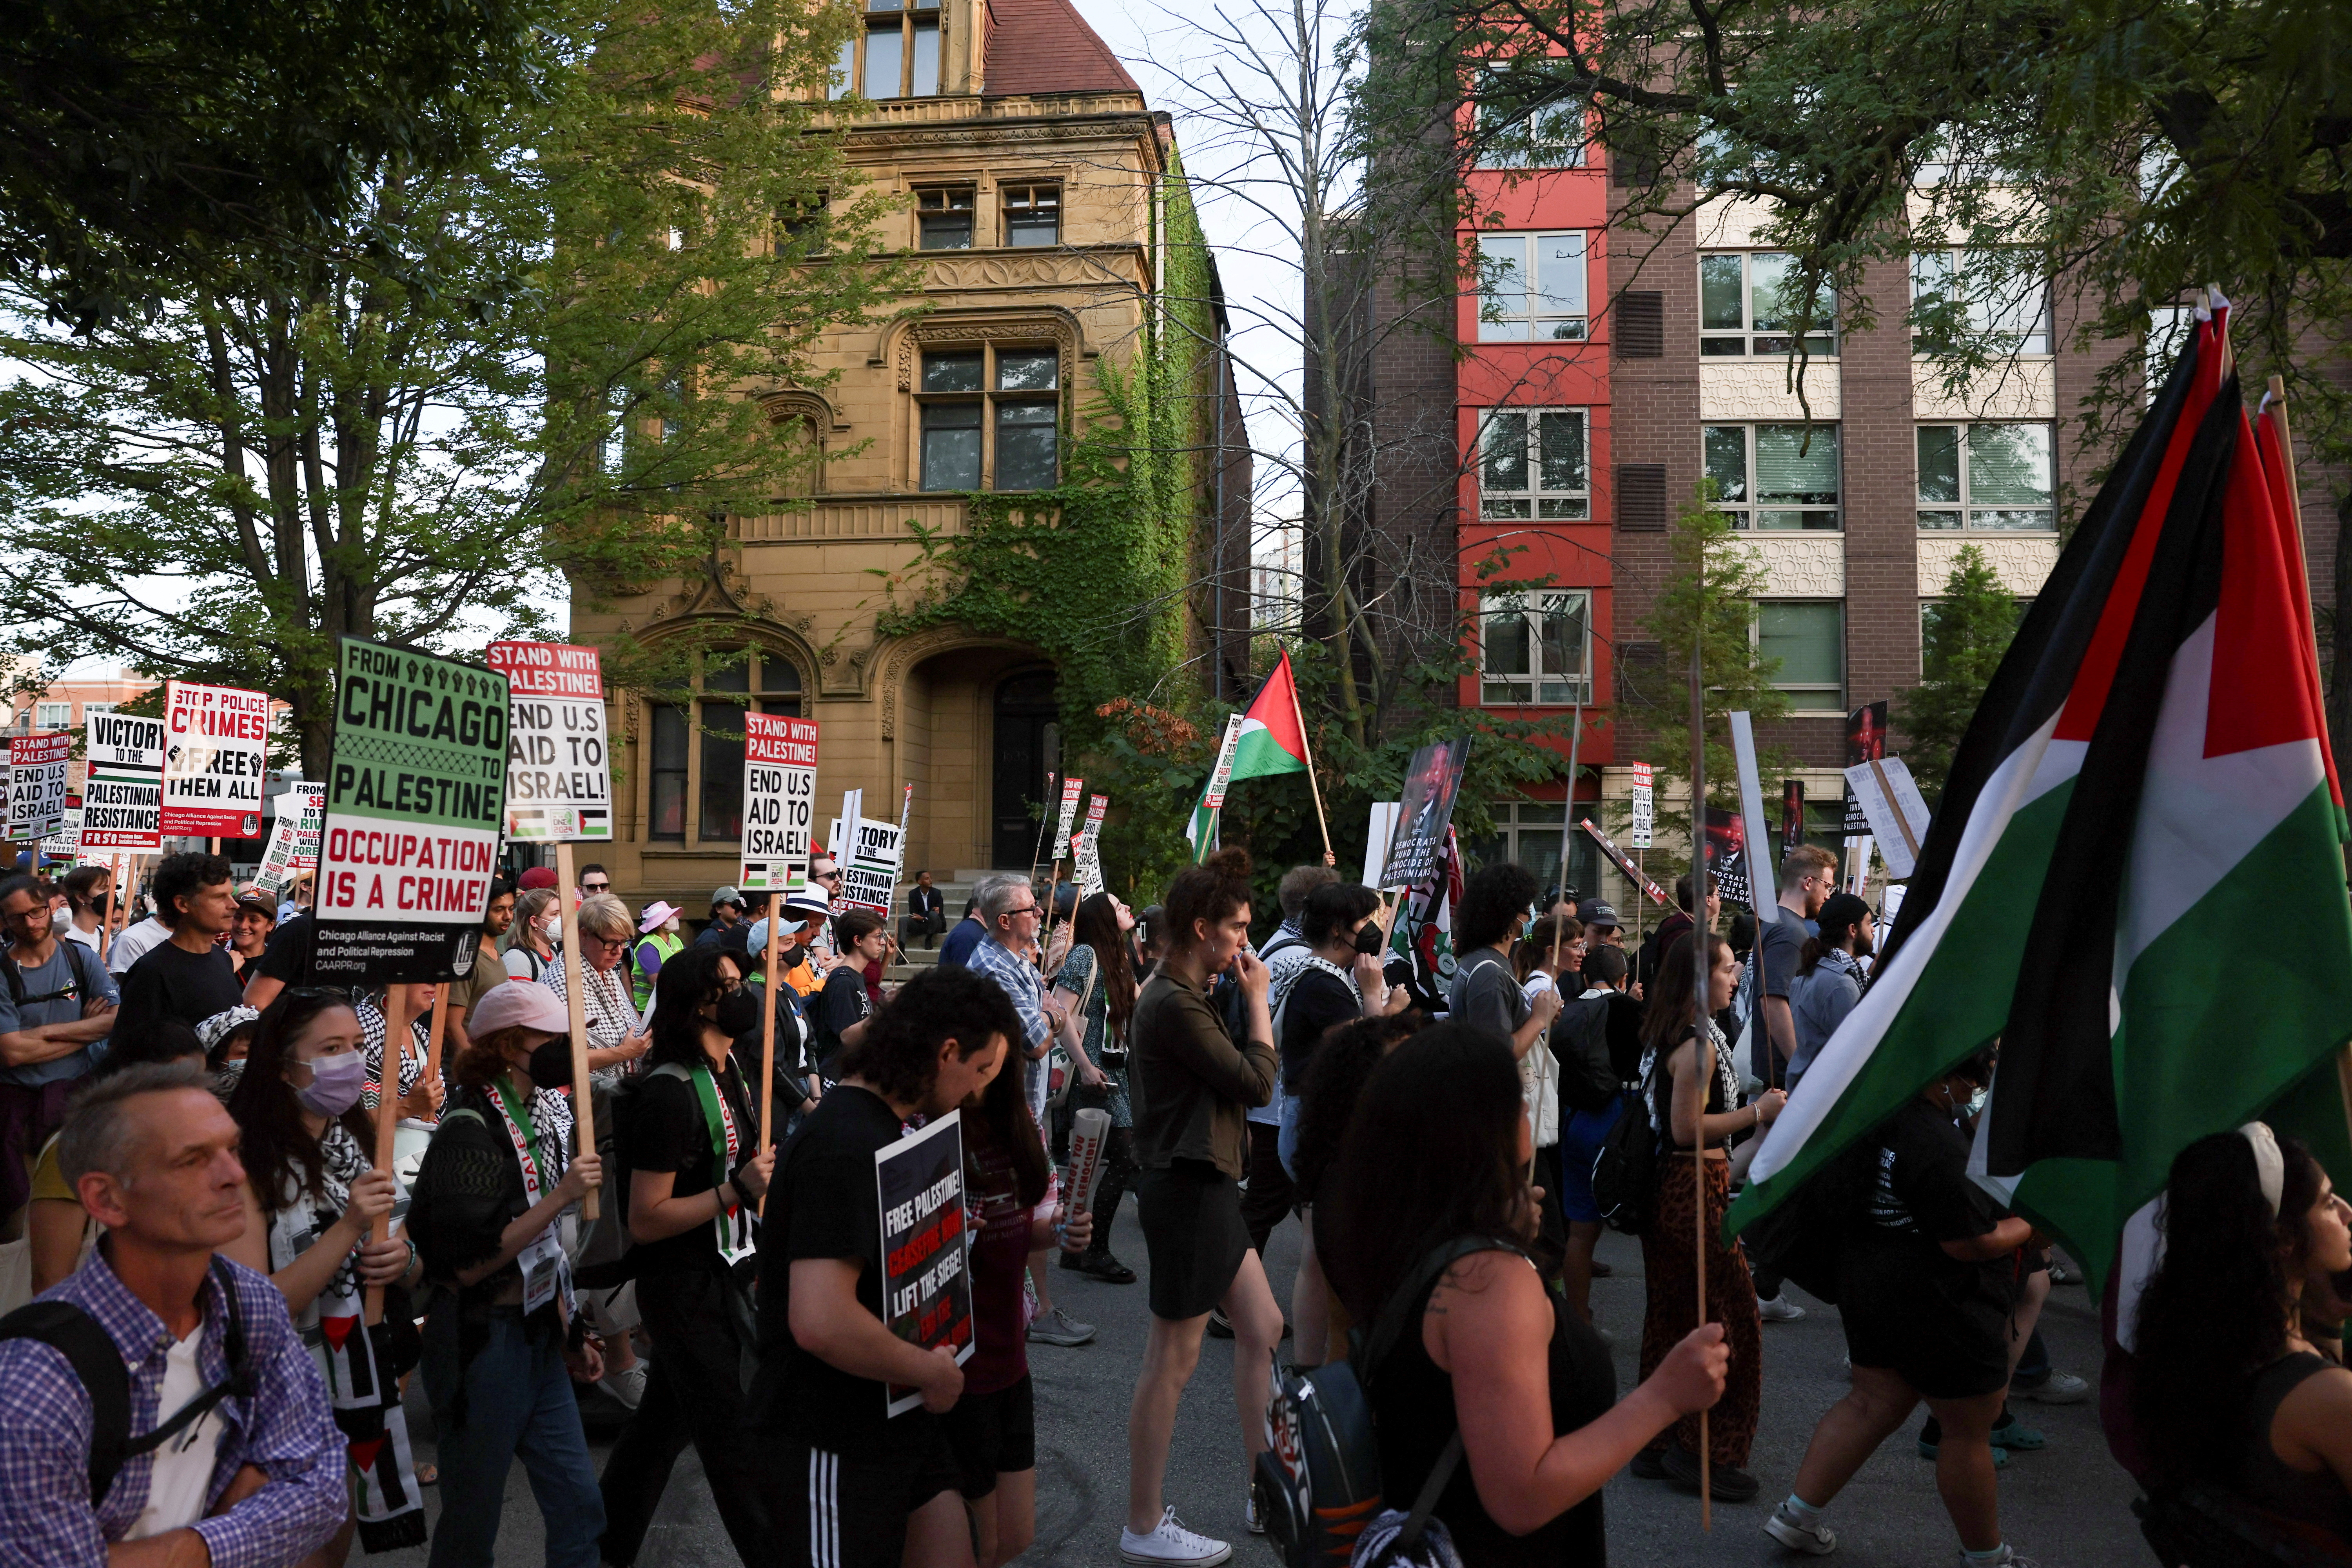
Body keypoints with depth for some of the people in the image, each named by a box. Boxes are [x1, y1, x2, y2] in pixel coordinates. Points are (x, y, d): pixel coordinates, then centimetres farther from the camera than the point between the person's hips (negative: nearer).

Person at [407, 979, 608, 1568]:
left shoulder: (537, 1123, 8)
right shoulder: (470, 1128, -17)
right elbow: (468, 1263, -22)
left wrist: (569, 1336, 16)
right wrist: (561, 1197, -24)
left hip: (537, 1338, 8)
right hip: (481, 1342, -8)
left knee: (579, 1507, 9)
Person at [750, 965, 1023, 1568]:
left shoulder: (885, 1126, 10)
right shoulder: (846, 1145, -25)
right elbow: (821, 1321, -33)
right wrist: (929, 1370, -19)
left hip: (899, 1423, 10)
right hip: (834, 1448, -10)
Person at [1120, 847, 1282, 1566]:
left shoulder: (1183, 996, 12)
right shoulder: (1176, 1006, -21)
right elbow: (1257, 1082, -17)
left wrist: (1247, 1000, 4)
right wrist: (1257, 998, -10)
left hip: (1205, 1185, 11)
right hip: (1188, 1189, -11)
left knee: (1264, 1330, 15)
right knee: (1173, 1360, 1)